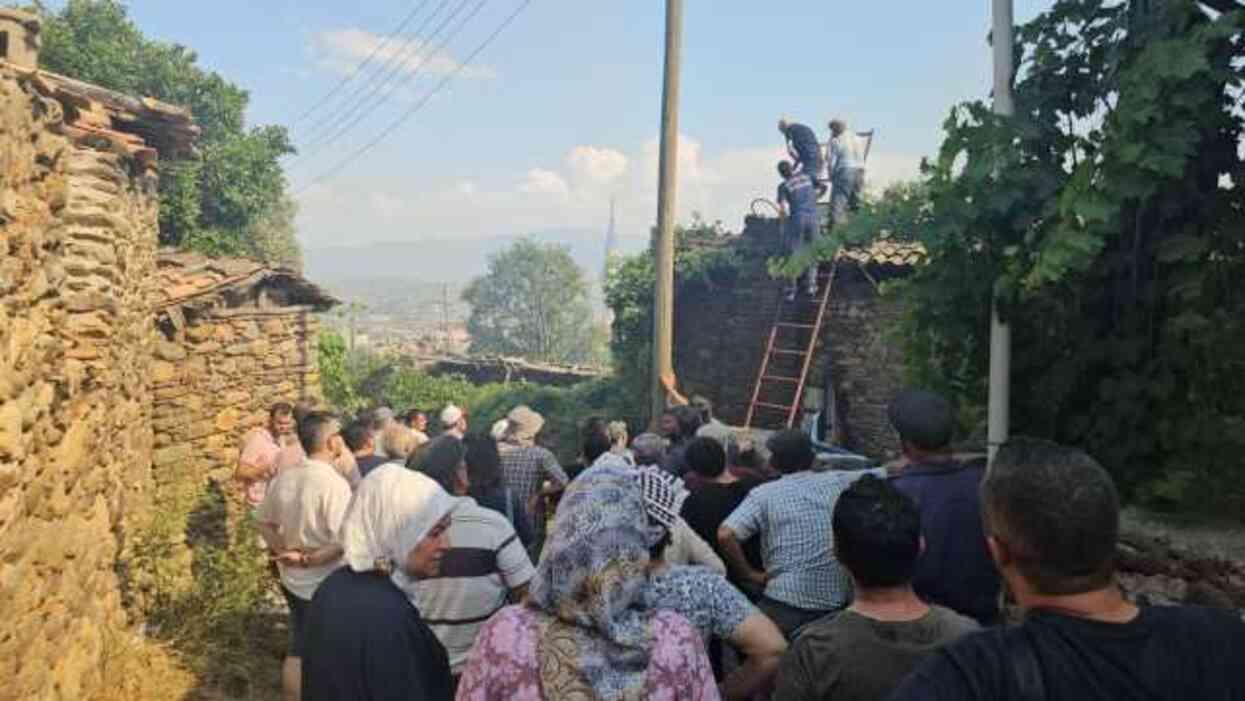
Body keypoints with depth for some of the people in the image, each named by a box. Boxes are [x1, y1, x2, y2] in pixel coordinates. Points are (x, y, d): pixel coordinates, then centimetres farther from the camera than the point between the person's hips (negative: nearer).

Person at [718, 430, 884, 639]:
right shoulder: (838, 482, 3)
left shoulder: (764, 495, -5)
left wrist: (750, 574, -4)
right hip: (838, 604, 4)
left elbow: (725, 534, -15)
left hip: (785, 608, -3)